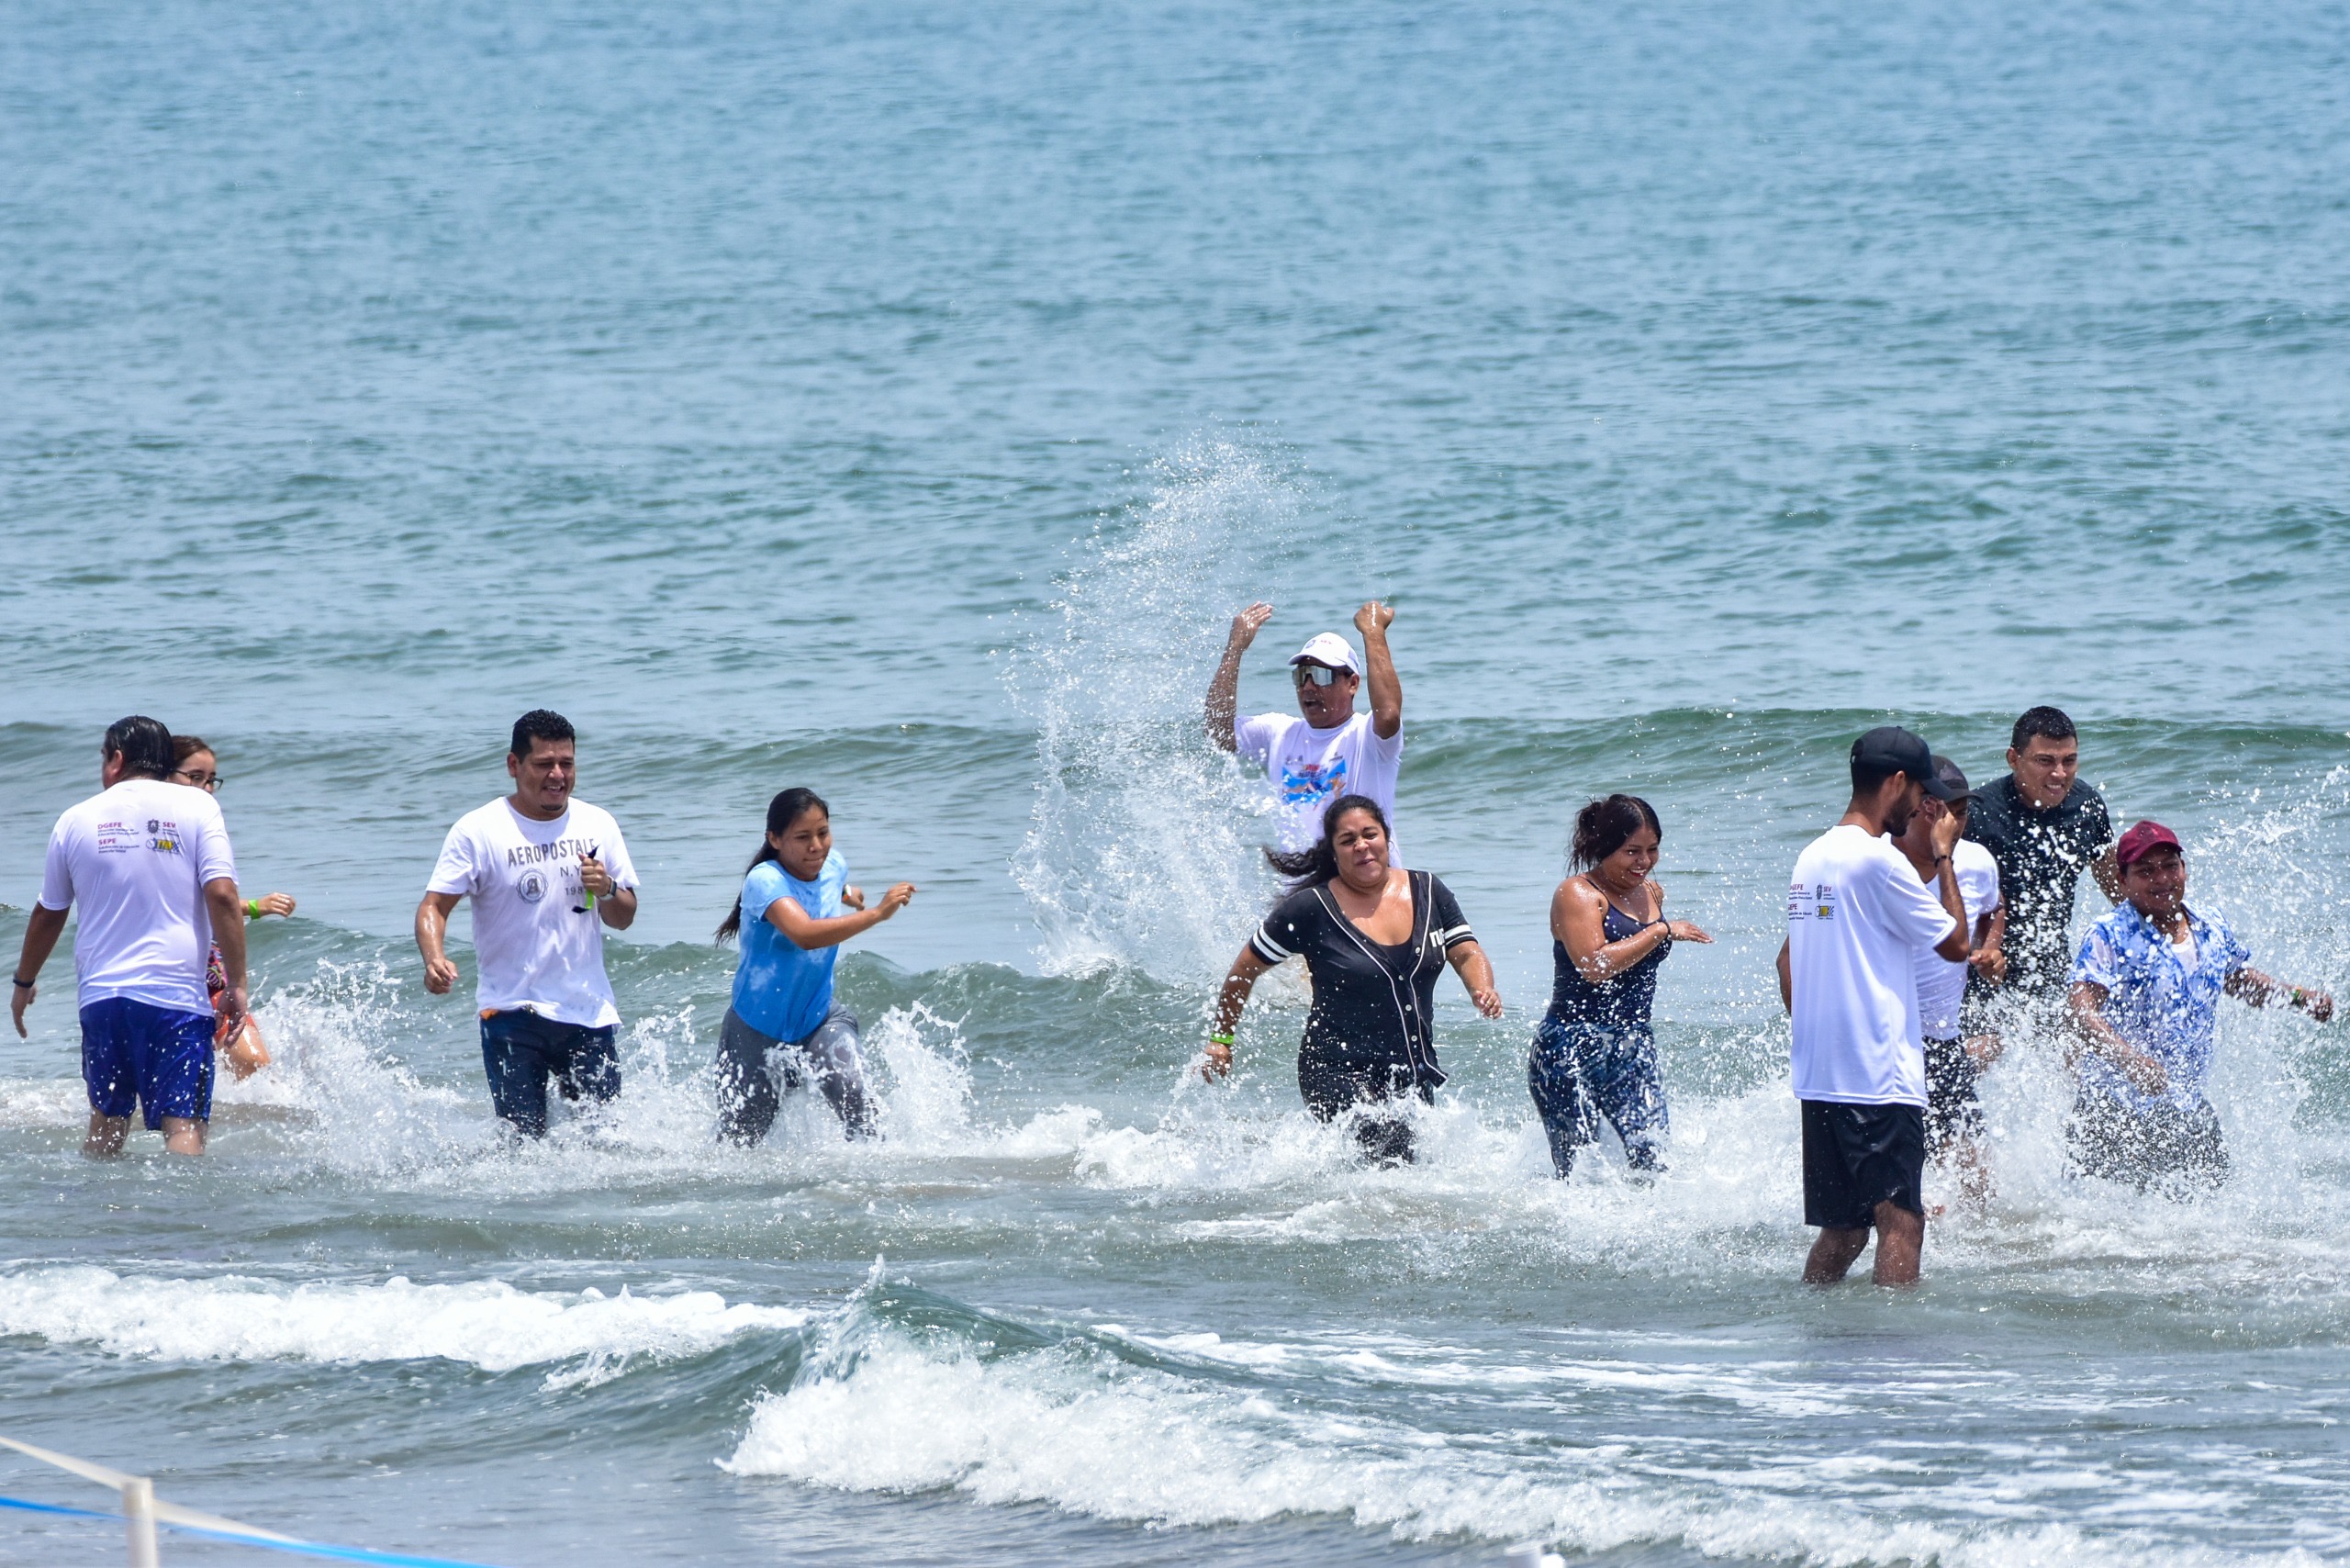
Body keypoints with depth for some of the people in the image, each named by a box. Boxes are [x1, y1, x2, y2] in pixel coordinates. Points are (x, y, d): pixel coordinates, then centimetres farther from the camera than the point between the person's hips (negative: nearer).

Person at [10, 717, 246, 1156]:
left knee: (106, 1123, 19)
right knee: (183, 1127, -11)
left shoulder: (77, 820, 9)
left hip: (101, 994, 3)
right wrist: (236, 984, -5)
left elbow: (48, 914, 19)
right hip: (176, 995, -3)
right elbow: (221, 894, -9)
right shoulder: (196, 806, 2)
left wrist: (24, 982, 34)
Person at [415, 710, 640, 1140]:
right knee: (525, 1142, -9)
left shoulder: (597, 826, 7)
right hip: (512, 1012, -3)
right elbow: (434, 907, -8)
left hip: (589, 1011, 3)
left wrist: (607, 890, -11)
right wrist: (435, 960, -29)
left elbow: (624, 919, 12)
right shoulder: (478, 831, -5)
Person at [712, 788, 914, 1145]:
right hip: (758, 1030, -4)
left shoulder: (833, 866, -4)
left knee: (851, 1089, -28)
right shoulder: (765, 881, -26)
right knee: (739, 1141, 10)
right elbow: (805, 934, -43)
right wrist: (876, 914, -46)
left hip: (818, 1018, 4)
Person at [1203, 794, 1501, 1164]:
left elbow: (1467, 953, 7)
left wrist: (1483, 989, -16)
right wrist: (1221, 1039, 7)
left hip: (1415, 1075, 6)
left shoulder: (1429, 893, 6)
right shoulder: (1312, 908, -6)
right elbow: (1246, 968, 4)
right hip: (1339, 1074, -6)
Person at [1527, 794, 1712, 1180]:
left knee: (1654, 1156, -10)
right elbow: (1593, 965, -24)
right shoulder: (1577, 895, -9)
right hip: (1571, 1050, -6)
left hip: (1633, 1047, 6)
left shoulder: (1651, 894, 14)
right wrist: (1662, 931, -17)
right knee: (1574, 1166, -5)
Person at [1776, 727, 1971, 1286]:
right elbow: (1955, 943, -5)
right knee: (1901, 1221, -11)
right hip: (1880, 1078, -9)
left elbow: (1787, 962, 22)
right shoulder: (1880, 861, -13)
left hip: (1818, 1076, 9)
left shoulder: (1812, 858, 14)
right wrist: (1944, 858, 5)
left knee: (1842, 1229, 15)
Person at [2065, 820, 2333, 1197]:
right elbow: (2082, 1010, -25)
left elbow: (2240, 982, 26)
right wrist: (2129, 1059, -40)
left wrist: (2297, 996, 9)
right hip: (2113, 1107, -5)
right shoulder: (2109, 936, -14)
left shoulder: (2213, 932, 5)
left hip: (2186, 1107, 5)